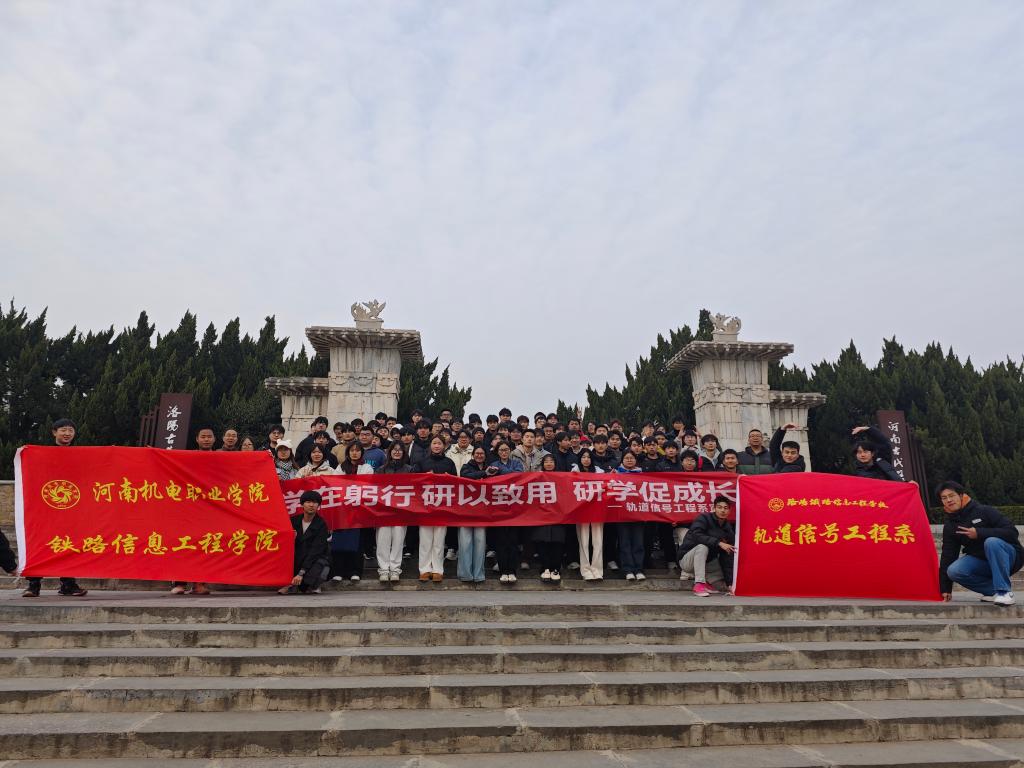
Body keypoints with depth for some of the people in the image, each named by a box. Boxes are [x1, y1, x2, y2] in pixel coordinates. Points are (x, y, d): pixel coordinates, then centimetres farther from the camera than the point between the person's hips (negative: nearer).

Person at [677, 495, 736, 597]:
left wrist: (730, 584, -13)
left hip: (705, 562, 6)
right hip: (686, 559, -6)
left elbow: (727, 559, -7)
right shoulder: (704, 518, -13)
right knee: (702, 546, -31)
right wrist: (718, 543, -39)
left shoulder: (729, 529, -2)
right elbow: (696, 535, -32)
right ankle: (699, 584, -30)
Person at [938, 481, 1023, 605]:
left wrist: (979, 533, -28)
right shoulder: (949, 526, 2)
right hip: (981, 561, 4)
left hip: (1008, 557, -4)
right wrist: (945, 588, 2)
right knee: (953, 571, -23)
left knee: (991, 542, -35)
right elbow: (948, 556, 3)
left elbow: (1012, 532, -20)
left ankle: (1003, 592, -29)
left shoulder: (985, 511, -12)